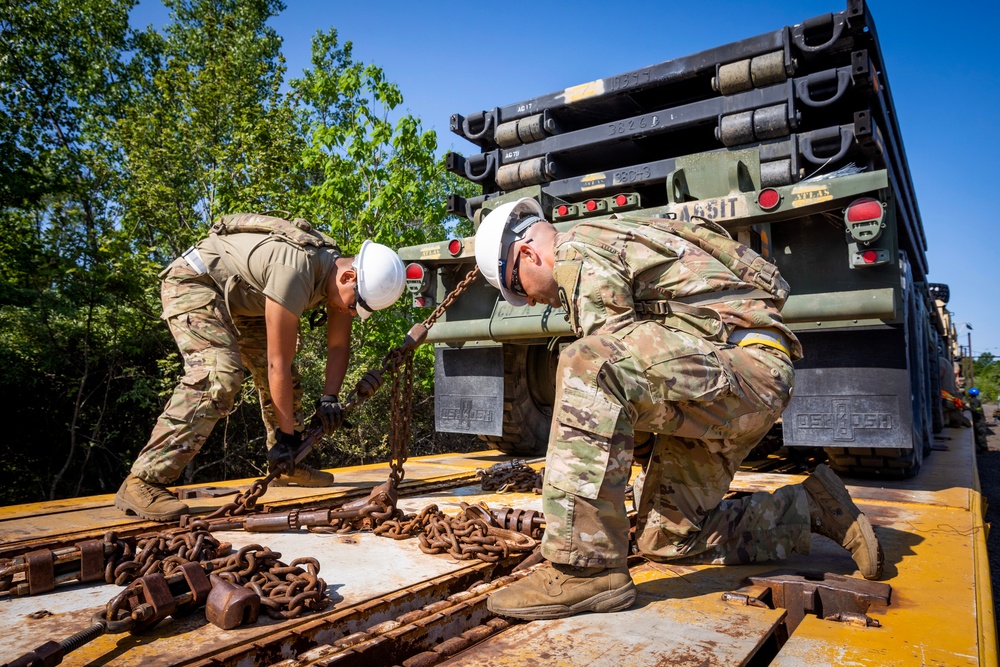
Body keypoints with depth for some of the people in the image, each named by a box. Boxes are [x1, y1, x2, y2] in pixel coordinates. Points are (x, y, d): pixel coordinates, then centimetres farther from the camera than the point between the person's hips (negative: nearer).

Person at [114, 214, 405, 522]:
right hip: (193, 281, -9)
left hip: (238, 297, 9)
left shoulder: (338, 269, -9)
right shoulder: (295, 273, -36)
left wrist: (329, 397, -16)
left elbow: (339, 346, -1)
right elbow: (278, 364, -30)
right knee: (219, 374, -29)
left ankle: (287, 466, 20)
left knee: (286, 380, 6)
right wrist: (287, 434, -22)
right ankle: (143, 481, -25)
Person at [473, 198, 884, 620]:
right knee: (665, 536, 14)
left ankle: (586, 569, -28)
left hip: (746, 365, -10)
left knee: (587, 363, -31)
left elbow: (604, 363, -15)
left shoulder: (578, 251, -7)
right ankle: (811, 508, 23)